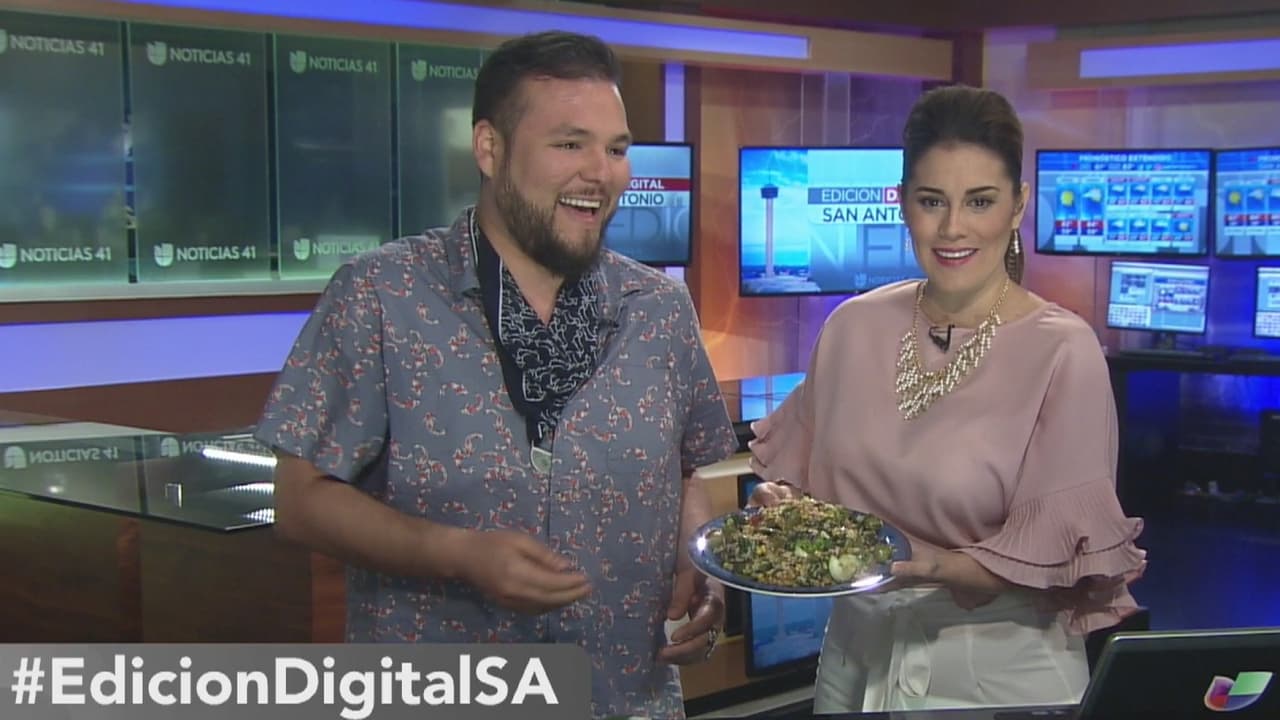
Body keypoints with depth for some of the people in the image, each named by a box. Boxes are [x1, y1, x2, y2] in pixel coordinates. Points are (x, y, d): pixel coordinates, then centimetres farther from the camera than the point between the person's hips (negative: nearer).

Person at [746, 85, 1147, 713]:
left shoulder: (1063, 351, -15)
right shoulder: (854, 326, -1)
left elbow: (1053, 553, -16)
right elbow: (806, 477, 10)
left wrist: (932, 568, -30)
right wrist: (781, 504, -11)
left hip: (1002, 673, -4)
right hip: (856, 657, 4)